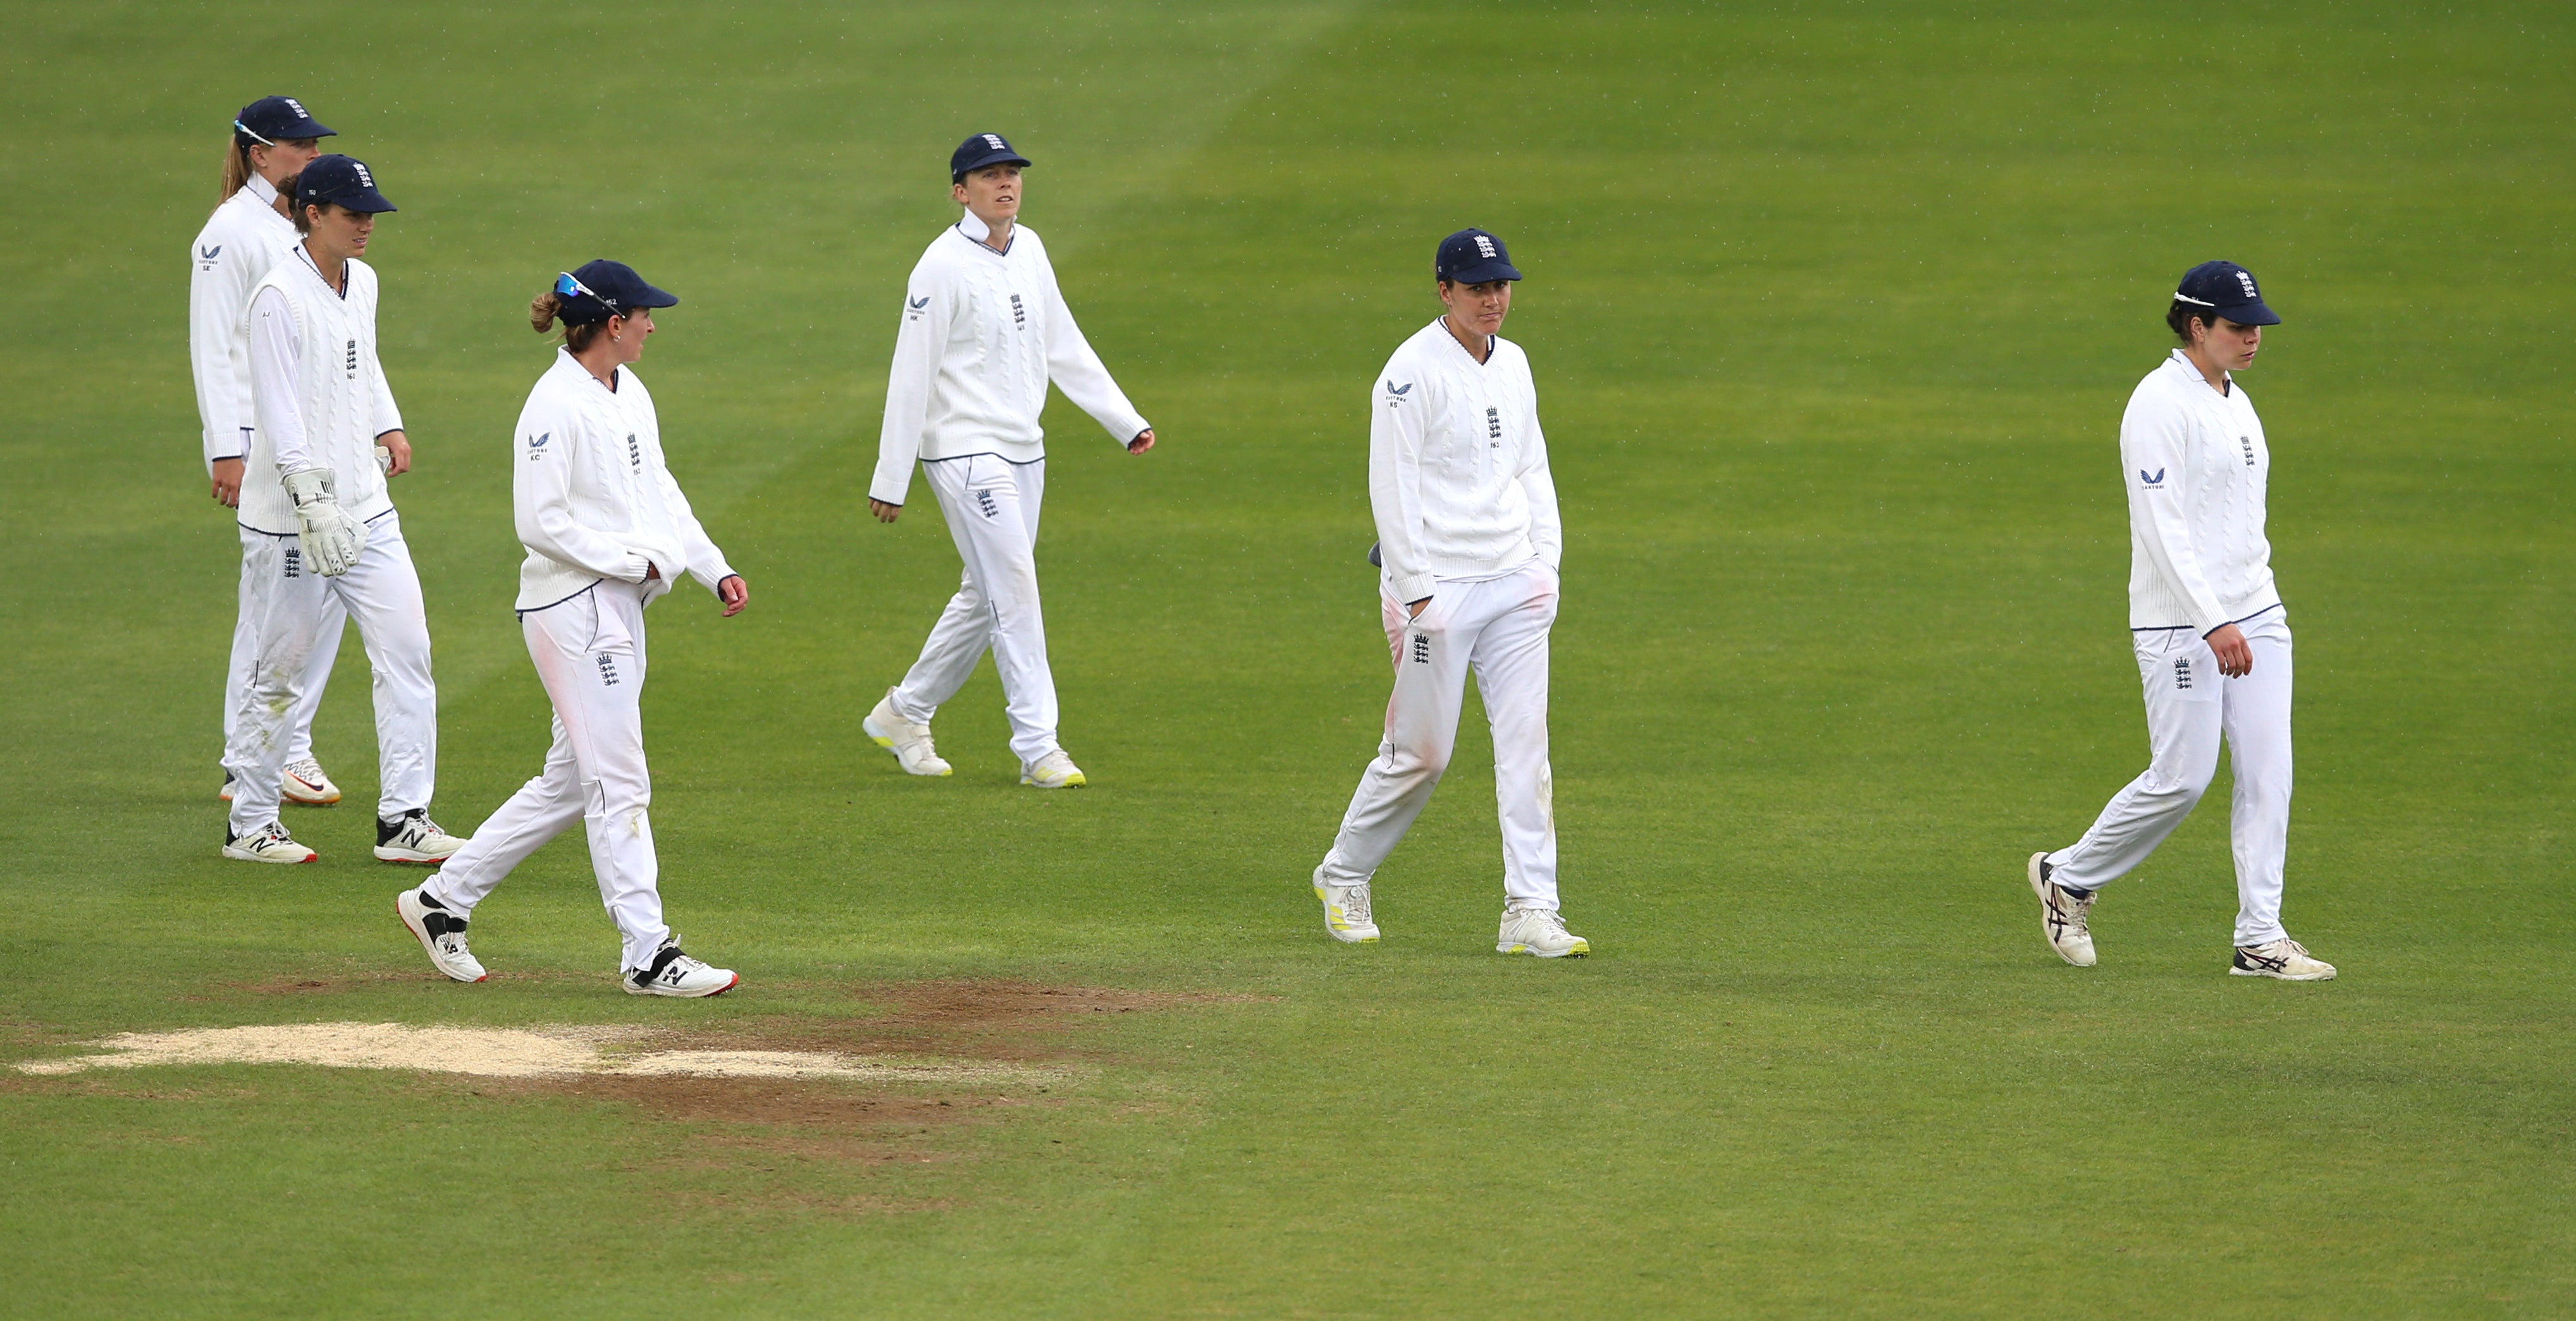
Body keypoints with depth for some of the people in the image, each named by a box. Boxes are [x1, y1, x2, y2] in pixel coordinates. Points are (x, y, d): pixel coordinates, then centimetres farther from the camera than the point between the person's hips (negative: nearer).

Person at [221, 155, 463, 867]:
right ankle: (250, 825, 14)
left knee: (406, 649, 0)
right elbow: (278, 409, -22)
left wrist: (389, 427, 19)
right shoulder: (279, 298, -16)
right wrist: (313, 501, -29)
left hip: (367, 512, 8)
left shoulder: (362, 283, 10)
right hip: (288, 521, -8)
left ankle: (402, 819, 3)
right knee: (279, 672, 1)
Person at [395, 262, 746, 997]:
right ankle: (647, 957, -4)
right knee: (619, 784, -7)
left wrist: (714, 570, 9)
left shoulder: (630, 395, 12)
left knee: (570, 782, 14)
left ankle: (443, 902, 23)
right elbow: (541, 523, -19)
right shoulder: (556, 406, -16)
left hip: (620, 606, 10)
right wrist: (635, 560, -16)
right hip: (573, 610, -10)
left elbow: (660, 494, 18)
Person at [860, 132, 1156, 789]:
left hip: (1023, 450, 8)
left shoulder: (1029, 250, 10)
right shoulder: (943, 266, -13)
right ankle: (1037, 746, -9)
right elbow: (911, 375, -13)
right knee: (1014, 591, -11)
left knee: (987, 596, 13)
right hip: (966, 450, -8)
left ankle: (904, 714, 28)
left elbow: (1065, 346, 17)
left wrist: (1126, 420, 12)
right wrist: (890, 480, -13)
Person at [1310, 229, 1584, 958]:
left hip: (1514, 586, 6)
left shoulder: (1512, 365, 12)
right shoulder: (1413, 372, -11)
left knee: (1525, 743, -3)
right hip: (1438, 587, -6)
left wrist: (1547, 561, 8)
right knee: (1421, 752, -1)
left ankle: (1531, 911, -6)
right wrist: (1414, 595, -17)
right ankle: (1343, 877, 21)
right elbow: (1393, 487, -13)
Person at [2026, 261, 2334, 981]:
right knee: (2182, 778, -6)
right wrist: (2214, 624, -26)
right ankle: (2068, 878, 15)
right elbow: (2162, 523, -20)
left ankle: (2260, 939, 1)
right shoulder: (2161, 403, -13)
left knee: (2268, 772, 0)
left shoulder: (2234, 401, 14)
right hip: (2181, 622, -8)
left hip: (2255, 616, 8)